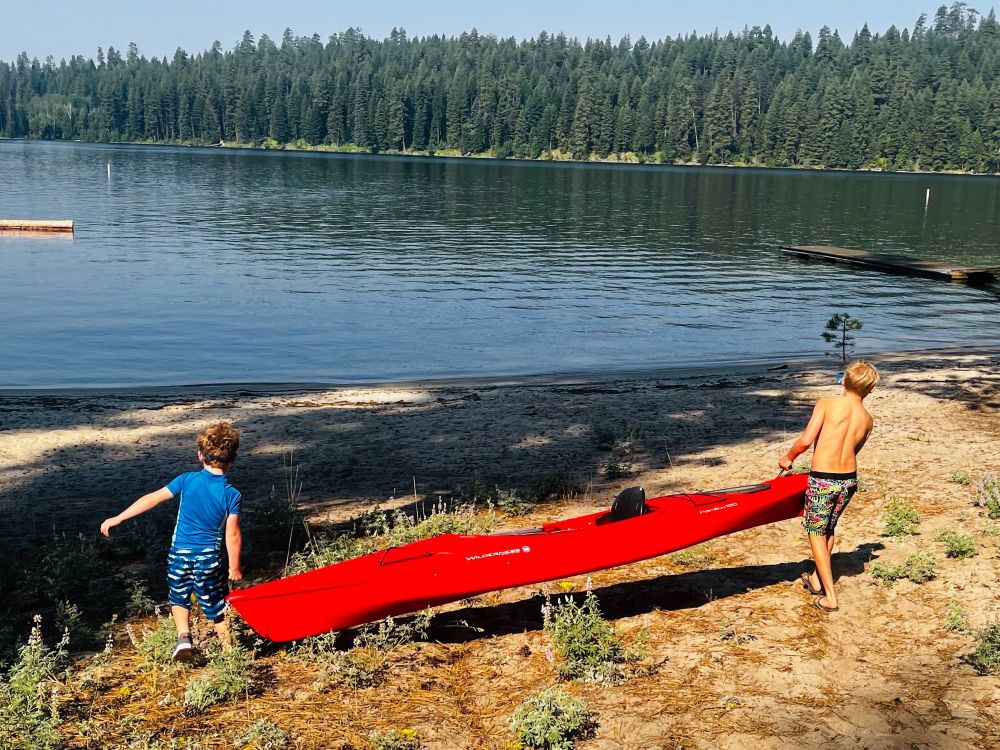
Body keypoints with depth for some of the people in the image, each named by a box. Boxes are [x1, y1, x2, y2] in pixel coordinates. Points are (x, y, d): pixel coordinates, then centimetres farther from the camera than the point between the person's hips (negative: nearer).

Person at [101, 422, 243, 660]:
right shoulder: (232, 494, -11)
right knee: (216, 607, 15)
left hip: (180, 553, 1)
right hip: (209, 558, -1)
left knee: (179, 598, 24)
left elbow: (152, 499, -6)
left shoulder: (187, 480, -7)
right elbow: (233, 536, -10)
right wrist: (235, 568, 3)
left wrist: (117, 519, 1)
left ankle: (183, 635, 3)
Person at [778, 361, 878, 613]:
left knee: (816, 533, 9)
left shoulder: (827, 403, -11)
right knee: (829, 529, 25)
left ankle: (829, 597, 6)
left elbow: (806, 441, -16)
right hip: (849, 479, 5)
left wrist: (788, 458, 2)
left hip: (822, 480, -4)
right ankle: (816, 579, 38)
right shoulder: (867, 420, 3)